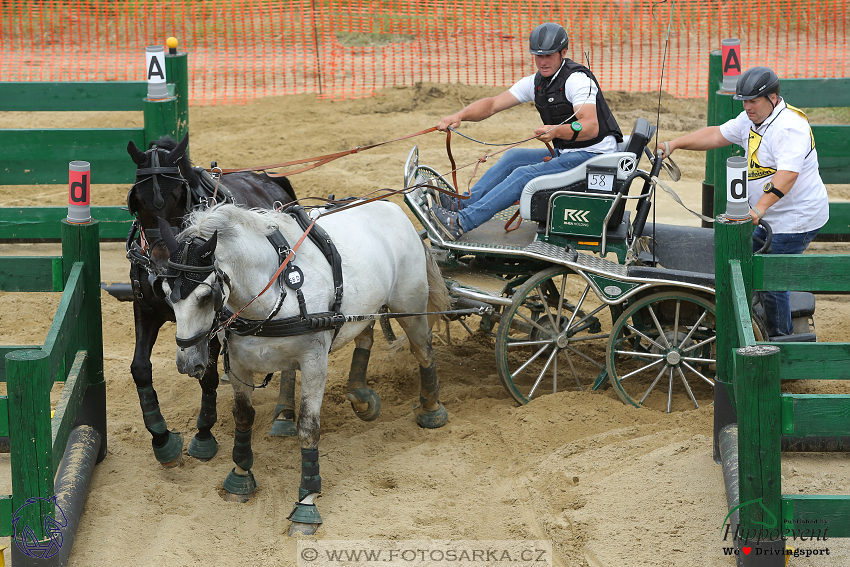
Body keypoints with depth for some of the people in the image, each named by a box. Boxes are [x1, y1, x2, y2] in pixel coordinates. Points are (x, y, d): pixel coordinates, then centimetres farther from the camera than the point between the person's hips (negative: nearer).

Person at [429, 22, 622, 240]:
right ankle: (461, 204, -2)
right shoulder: (536, 82, 9)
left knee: (525, 175, -21)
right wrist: (459, 116, -12)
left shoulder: (578, 79, -18)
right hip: (566, 153, 9)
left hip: (593, 156, -9)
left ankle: (462, 223, -27)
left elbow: (591, 127, -31)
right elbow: (493, 104, 5)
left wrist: (557, 131, -48)